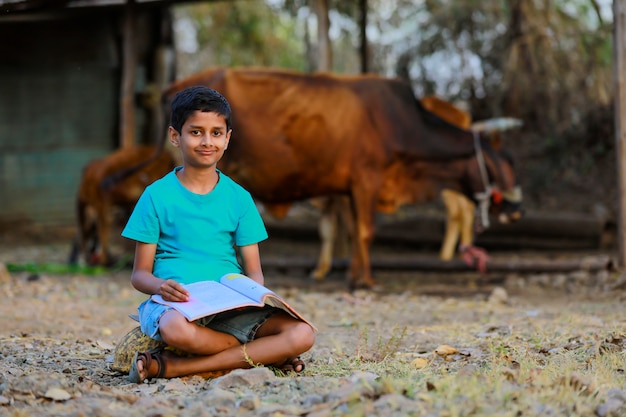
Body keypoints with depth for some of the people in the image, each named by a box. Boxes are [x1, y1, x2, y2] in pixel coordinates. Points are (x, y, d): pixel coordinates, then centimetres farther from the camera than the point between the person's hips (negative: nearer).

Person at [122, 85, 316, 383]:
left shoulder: (239, 197, 13)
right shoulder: (157, 196, 5)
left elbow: (254, 270, 11)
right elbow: (139, 274, 3)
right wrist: (161, 287, -21)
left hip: (231, 307, 4)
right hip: (175, 304, -4)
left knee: (302, 334, -23)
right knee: (176, 328, -42)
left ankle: (172, 367, -23)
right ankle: (265, 354, -16)